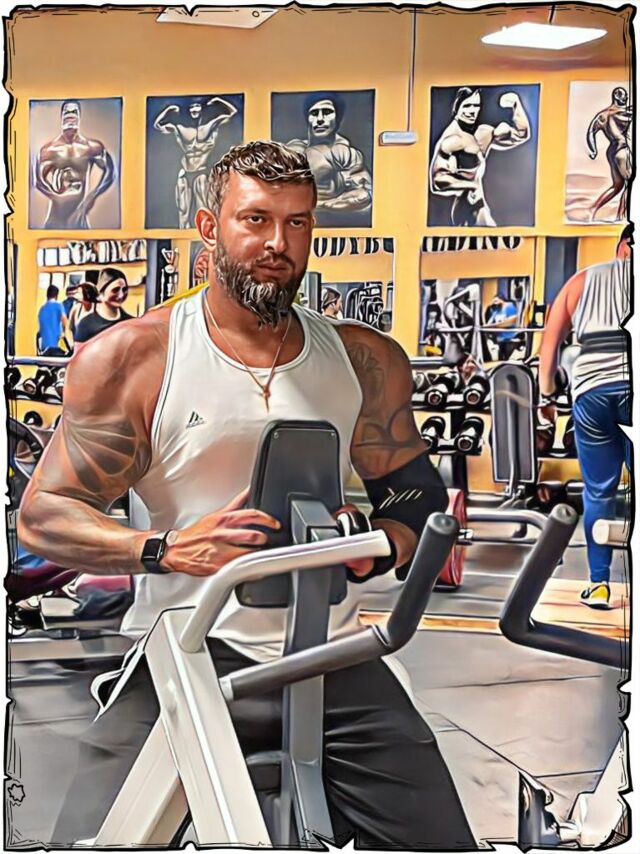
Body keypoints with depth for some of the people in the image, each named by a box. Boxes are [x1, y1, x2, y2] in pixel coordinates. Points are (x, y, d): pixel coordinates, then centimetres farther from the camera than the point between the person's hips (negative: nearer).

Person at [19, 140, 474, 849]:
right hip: (185, 654, -2)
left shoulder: (365, 360, 7)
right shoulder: (129, 359, -2)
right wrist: (167, 548, -20)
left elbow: (417, 493, 16)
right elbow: (43, 515, -2)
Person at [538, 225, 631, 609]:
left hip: (592, 391, 2)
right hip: (633, 389, -2)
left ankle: (599, 584, 13)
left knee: (599, 493, 10)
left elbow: (550, 339, 12)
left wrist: (547, 394, 13)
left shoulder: (583, 280, 18)